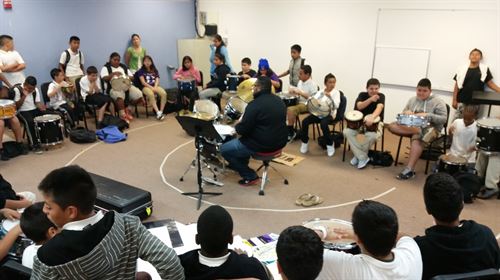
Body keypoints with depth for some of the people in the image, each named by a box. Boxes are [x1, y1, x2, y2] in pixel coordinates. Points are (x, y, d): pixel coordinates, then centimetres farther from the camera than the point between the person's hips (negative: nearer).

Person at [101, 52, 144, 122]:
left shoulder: (124, 67, 24)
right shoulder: (106, 68, 10)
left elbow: (132, 77, 18)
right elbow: (104, 78, -8)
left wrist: (126, 78, -5)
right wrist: (113, 73, -23)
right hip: (113, 87, -5)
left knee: (138, 94, -22)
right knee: (119, 95, -41)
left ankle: (128, 109, 3)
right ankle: (122, 115, -31)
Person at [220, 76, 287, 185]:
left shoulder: (255, 104, -21)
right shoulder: (278, 100, 5)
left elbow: (242, 130, -20)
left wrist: (237, 126, 3)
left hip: (263, 145, -9)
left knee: (224, 149, 5)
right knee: (242, 140, 31)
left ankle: (249, 176, 6)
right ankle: (239, 164, 43)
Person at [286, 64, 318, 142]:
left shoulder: (312, 84, -14)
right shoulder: (300, 82, 10)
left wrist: (301, 93, -25)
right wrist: (293, 91, -3)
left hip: (307, 104, -8)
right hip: (298, 102, 8)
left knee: (290, 109, -30)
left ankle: (291, 132, -16)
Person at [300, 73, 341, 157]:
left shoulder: (336, 92, -1)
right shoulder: (320, 92, 10)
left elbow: (336, 106, -16)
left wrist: (330, 97, -30)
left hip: (329, 114, -4)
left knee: (323, 124, -36)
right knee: (305, 121, -19)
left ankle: (330, 145, -15)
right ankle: (305, 142, 1)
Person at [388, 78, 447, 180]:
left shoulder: (437, 102, -2)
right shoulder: (412, 100, 13)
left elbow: (443, 119, -9)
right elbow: (403, 114, 17)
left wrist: (428, 115, -22)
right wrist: (406, 113, -8)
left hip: (429, 128, -5)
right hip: (411, 126, 5)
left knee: (416, 139, -38)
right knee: (392, 126, -19)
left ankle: (410, 169, -40)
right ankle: (417, 131, -31)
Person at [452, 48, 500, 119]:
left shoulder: (484, 69, 5)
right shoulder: (462, 69, 2)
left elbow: (490, 83, 6)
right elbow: (457, 85, 4)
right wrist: (454, 100, 0)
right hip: (462, 101, 0)